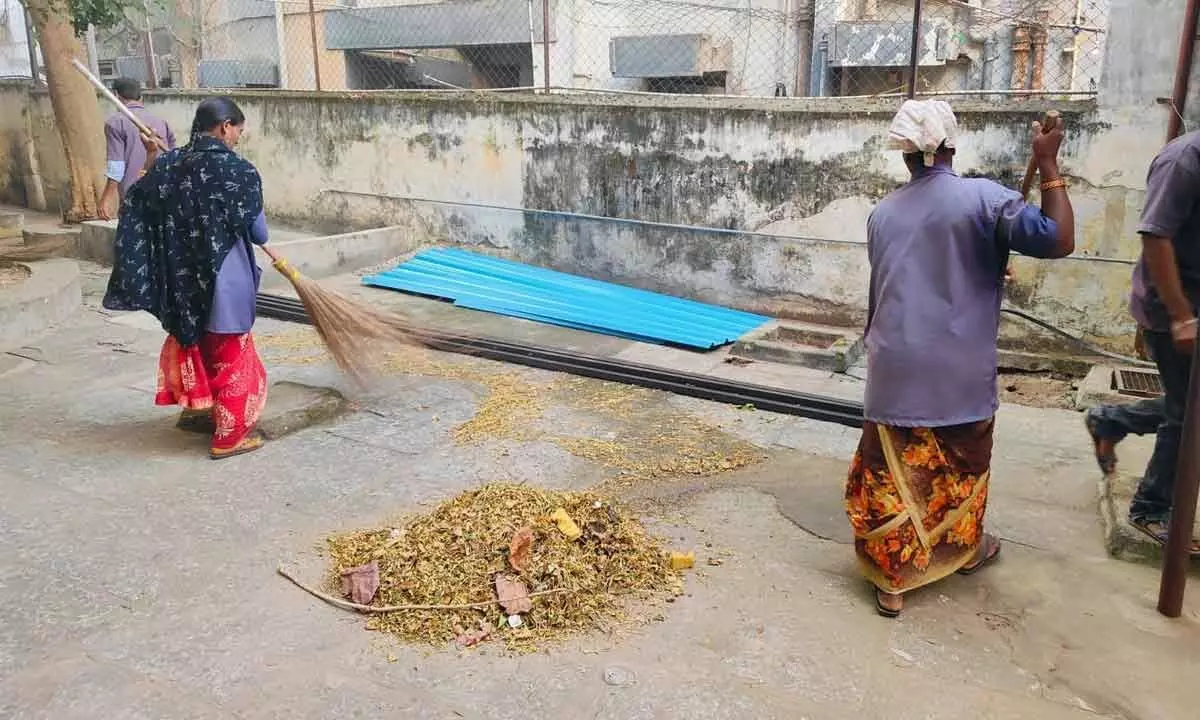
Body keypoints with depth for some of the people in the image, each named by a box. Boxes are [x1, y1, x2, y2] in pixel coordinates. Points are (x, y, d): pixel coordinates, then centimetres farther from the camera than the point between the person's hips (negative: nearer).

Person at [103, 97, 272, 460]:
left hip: (182, 278, 6)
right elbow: (259, 234, -8)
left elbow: (140, 202, 17)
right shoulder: (239, 171, -16)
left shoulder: (168, 165, 0)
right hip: (224, 279, -6)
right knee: (230, 356, 7)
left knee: (193, 343, 27)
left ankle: (196, 408, 43)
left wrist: (151, 156, 23)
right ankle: (230, 436, 15)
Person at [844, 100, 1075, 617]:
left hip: (895, 369, 2)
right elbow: (1059, 241, -14)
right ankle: (965, 548, 42)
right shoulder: (983, 197, -9)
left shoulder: (882, 214, 5)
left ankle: (891, 580, 12)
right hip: (960, 370, -2)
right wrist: (1048, 165, -6)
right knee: (963, 466, 20)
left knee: (892, 471, 8)